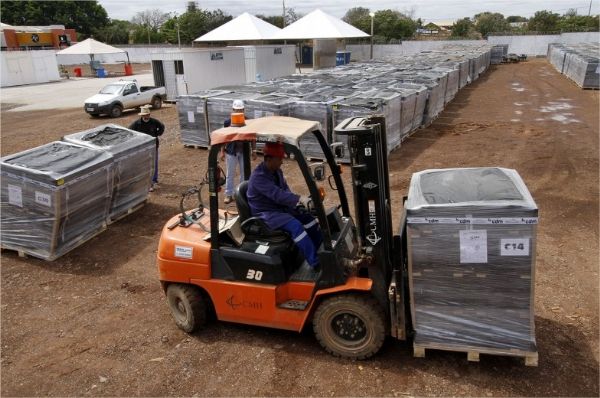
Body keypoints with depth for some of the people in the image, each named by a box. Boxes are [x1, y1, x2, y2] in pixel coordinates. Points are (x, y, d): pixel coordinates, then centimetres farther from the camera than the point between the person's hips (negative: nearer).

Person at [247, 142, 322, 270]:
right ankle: (316, 263, -28)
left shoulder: (277, 171, 6)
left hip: (279, 208, 9)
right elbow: (277, 194, -35)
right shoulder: (258, 176, -24)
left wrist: (295, 202, -14)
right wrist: (298, 198, -42)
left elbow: (285, 190, 6)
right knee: (295, 225, -30)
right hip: (265, 214, -9)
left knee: (309, 219, -2)